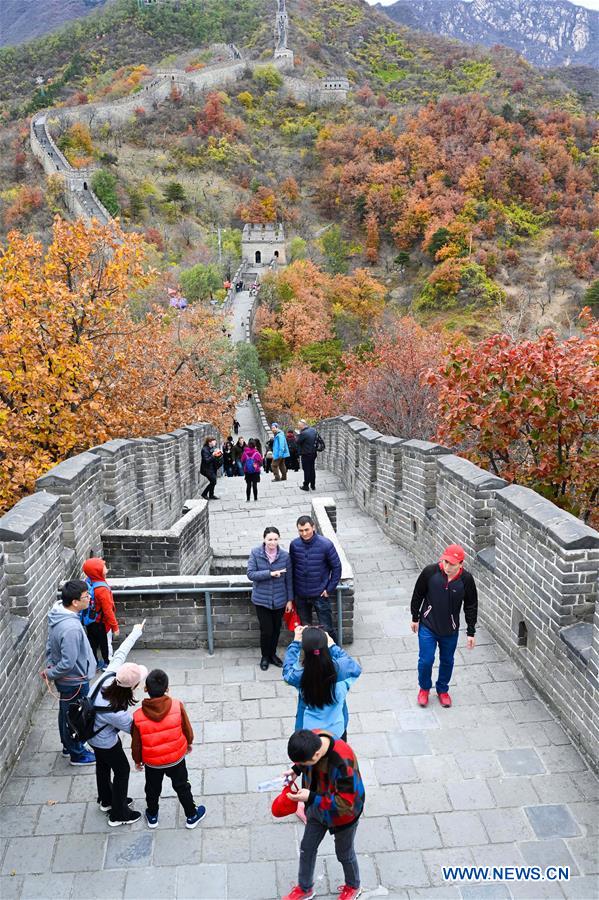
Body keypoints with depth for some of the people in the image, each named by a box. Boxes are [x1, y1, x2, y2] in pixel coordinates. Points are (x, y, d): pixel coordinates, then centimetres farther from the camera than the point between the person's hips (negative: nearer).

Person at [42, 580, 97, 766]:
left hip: (65, 679, 9)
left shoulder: (58, 614, -7)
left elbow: (51, 643, 7)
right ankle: (77, 755, 34)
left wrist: (50, 666, 8)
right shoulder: (71, 628, -37)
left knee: (66, 713, 27)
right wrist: (50, 674, -15)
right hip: (74, 681, -9)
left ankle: (69, 745, 47)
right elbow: (68, 663, -32)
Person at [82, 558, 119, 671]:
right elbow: (108, 610, -27)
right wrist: (115, 626, -15)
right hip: (101, 623, -6)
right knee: (106, 644, 16)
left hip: (89, 621, 6)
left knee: (93, 642, 23)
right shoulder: (102, 589, -34)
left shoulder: (87, 582, -12)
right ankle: (108, 665, 33)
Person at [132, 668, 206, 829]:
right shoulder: (177, 706, -26)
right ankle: (191, 816, 40)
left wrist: (137, 761, 10)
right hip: (176, 758, 0)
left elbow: (136, 744, -10)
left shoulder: (138, 716, -26)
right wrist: (189, 743, 12)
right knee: (182, 786, 24)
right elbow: (187, 730, -10)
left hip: (152, 762, 0)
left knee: (153, 789, 27)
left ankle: (152, 816, 49)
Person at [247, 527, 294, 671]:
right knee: (266, 630, -1)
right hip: (261, 599, -2)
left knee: (276, 629, 14)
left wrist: (290, 599, 2)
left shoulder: (285, 555, -8)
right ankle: (265, 656, 24)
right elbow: (250, 574, -14)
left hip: (279, 600, 2)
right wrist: (270, 573, -23)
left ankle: (272, 654, 37)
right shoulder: (255, 553, -12)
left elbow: (288, 579, -1)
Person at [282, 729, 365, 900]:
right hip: (317, 808, 6)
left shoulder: (343, 762, -44)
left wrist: (311, 798, -37)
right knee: (307, 847, 22)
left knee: (344, 853, 21)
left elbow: (346, 803, -33)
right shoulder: (312, 739, -25)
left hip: (342, 814, -6)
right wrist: (296, 769, -15)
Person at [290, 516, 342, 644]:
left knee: (326, 628, 3)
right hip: (301, 595, 3)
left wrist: (330, 589, -8)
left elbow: (336, 567, -6)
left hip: (320, 594, -3)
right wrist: (293, 591, 6)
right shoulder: (294, 545, -7)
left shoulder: (326, 544, -15)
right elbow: (291, 568, 5)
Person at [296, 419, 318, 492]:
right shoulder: (313, 430, 4)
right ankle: (313, 485, 22)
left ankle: (306, 486, 8)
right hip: (313, 453, 8)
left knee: (306, 470, 1)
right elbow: (317, 439, 15)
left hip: (306, 454, -8)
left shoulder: (303, 433, -22)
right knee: (312, 469, 15)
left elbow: (297, 442, -14)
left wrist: (298, 434, -3)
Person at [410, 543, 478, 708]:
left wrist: (471, 632, 0)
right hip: (427, 626, -1)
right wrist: (415, 618, 2)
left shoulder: (466, 580, -16)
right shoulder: (430, 572, -19)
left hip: (450, 630, 1)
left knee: (447, 661, 17)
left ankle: (442, 690, 42)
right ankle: (424, 688, 31)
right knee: (426, 660, 3)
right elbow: (418, 595, -4)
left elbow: (471, 606, -4)